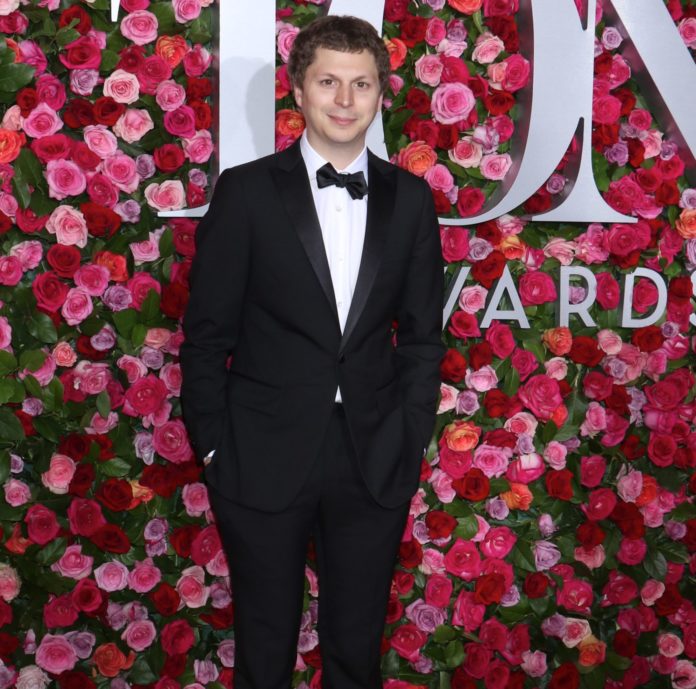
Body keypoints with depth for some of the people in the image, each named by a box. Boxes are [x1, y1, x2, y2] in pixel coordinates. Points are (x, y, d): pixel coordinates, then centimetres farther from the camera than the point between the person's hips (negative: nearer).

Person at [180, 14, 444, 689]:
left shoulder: (409, 198, 3)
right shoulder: (246, 190, -4)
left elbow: (422, 334, 7)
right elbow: (206, 333, -3)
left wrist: (410, 438, 1)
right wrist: (214, 447, -5)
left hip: (375, 461, 2)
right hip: (264, 458, -2)